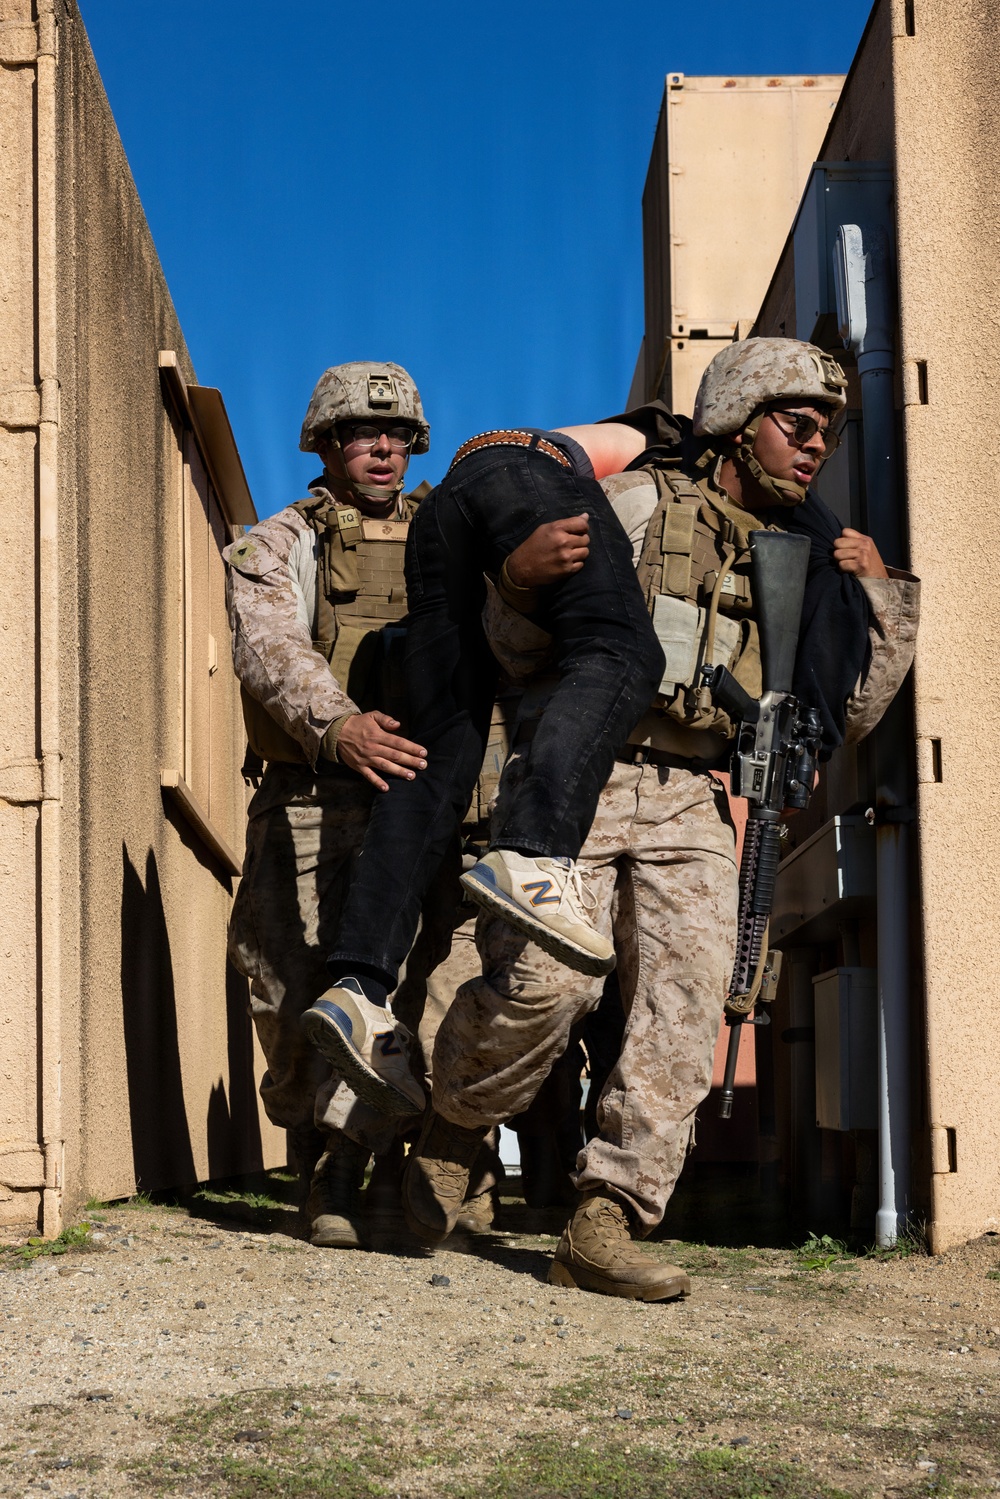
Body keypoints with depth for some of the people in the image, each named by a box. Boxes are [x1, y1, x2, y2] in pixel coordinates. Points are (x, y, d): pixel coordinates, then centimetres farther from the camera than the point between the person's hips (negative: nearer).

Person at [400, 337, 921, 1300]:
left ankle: (602, 1229, -7)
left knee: (687, 999, -12)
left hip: (690, 802, 5)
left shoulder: (800, 556, 16)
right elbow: (513, 648, -2)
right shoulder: (635, 504, 0)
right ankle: (453, 1129, 9)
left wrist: (882, 603, 8)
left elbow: (847, 716, 19)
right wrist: (523, 578, -24)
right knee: (546, 979, -20)